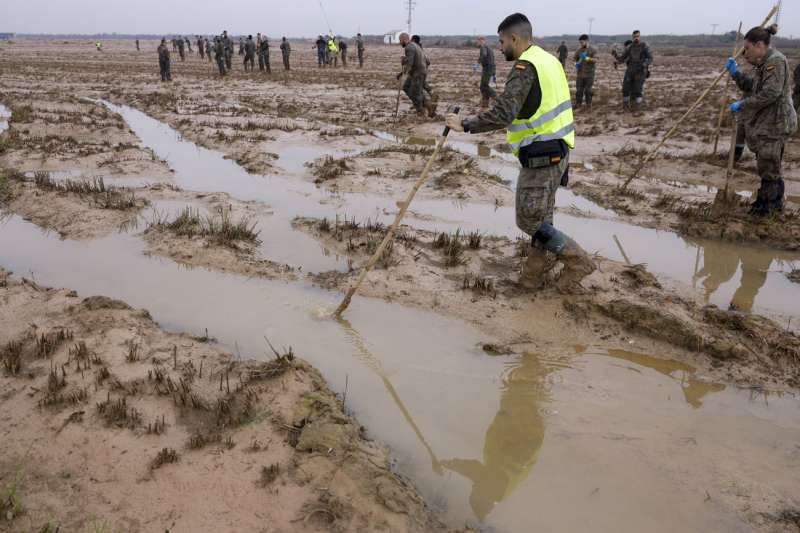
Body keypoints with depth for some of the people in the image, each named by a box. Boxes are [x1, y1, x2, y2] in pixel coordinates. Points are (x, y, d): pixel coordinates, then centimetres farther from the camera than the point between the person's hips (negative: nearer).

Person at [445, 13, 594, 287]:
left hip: (540, 156, -10)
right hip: (557, 151, 10)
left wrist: (465, 125, -19)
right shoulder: (549, 60, 13)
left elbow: (502, 115, -27)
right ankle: (536, 274, 25)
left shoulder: (525, 67, -17)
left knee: (528, 220, 0)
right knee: (541, 217, 16)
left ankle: (578, 261, 6)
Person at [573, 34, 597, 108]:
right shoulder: (579, 50, 7)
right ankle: (578, 103, 8)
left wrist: (587, 58, -25)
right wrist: (576, 64, -4)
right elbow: (576, 59, 19)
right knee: (579, 89, 0)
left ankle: (589, 103, 14)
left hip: (589, 74, -3)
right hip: (580, 73, 3)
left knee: (588, 89, 2)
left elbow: (595, 60, -12)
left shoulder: (592, 50, -2)